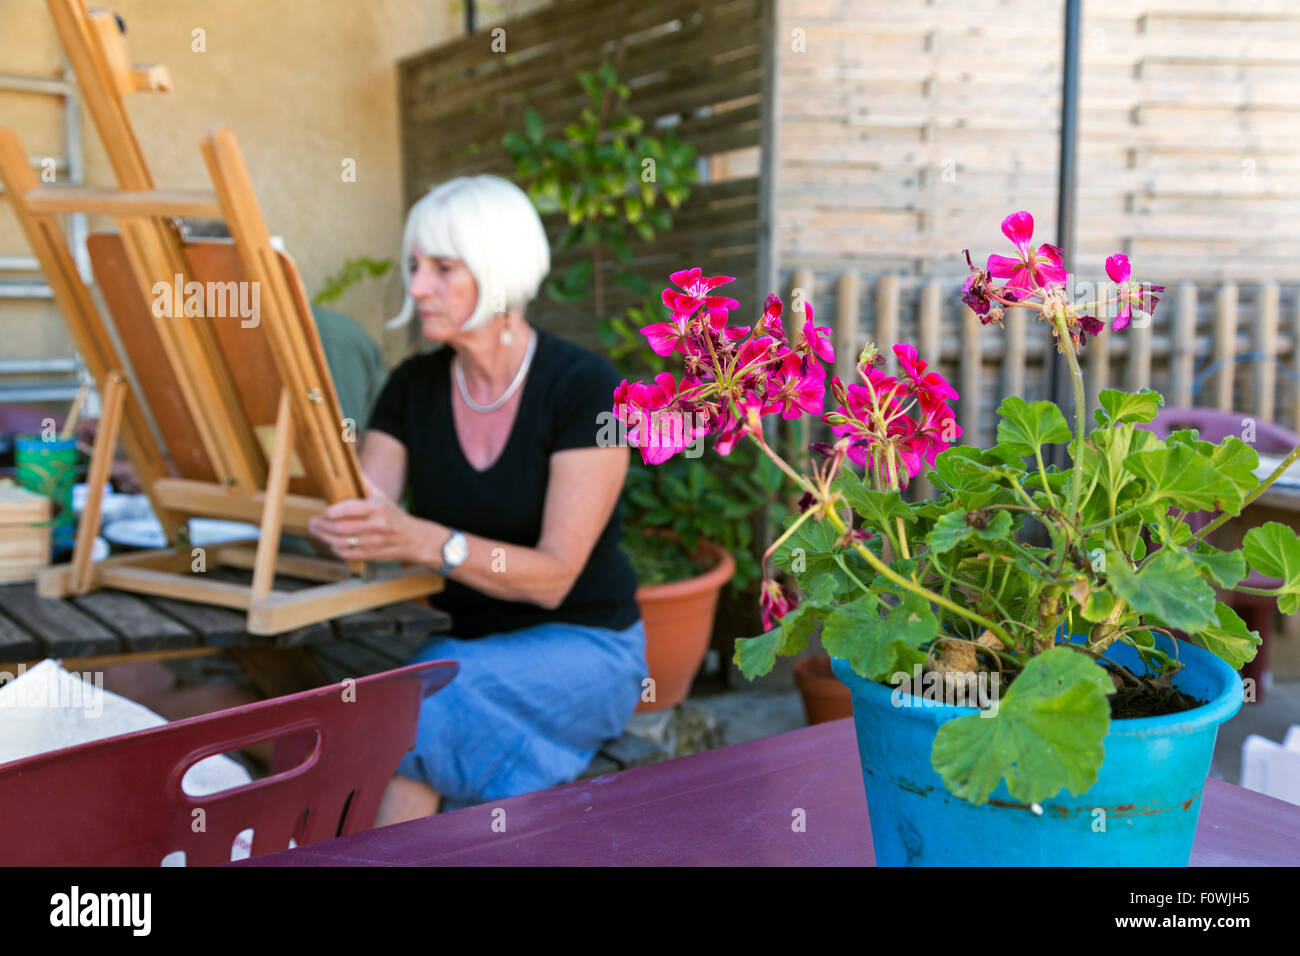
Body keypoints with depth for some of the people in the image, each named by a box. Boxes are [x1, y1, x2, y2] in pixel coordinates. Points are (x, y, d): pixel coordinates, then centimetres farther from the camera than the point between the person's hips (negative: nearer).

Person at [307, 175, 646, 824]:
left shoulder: (584, 385, -15)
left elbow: (554, 575, -21)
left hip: (582, 645, -4)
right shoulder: (413, 387, 1)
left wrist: (419, 540, -35)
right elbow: (360, 530, -6)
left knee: (429, 701, -32)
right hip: (461, 641, 4)